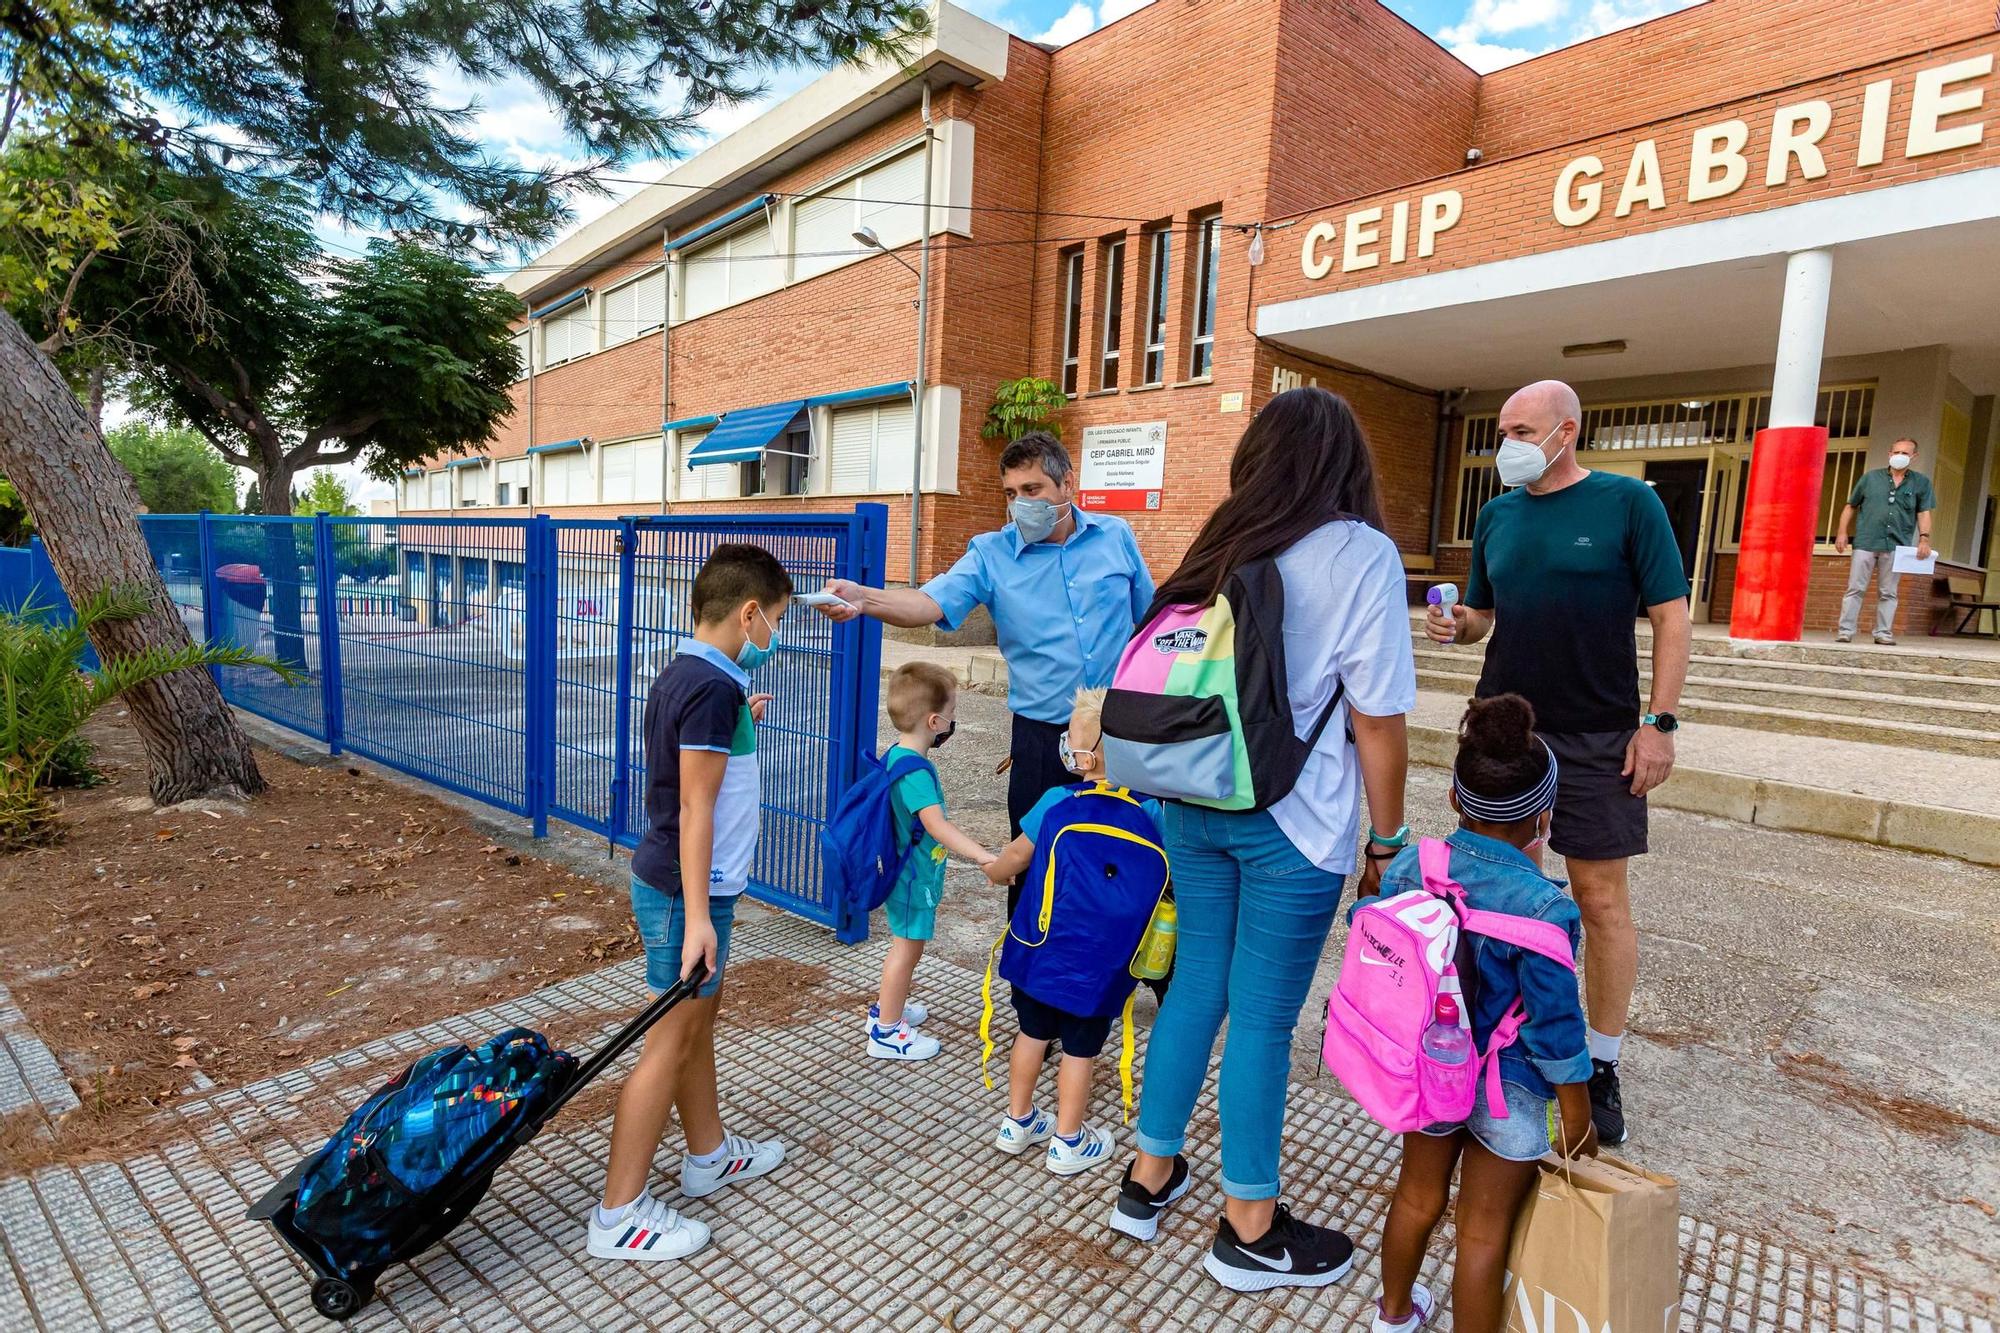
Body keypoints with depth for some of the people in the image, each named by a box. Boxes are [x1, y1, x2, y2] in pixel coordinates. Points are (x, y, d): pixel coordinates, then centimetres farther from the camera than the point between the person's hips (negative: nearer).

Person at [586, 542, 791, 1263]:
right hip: (686, 891, -10)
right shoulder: (713, 688, -21)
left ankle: (709, 1155, 39)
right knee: (670, 1042, 2)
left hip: (673, 881, 10)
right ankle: (620, 1215, 15)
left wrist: (738, 728, 20)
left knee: (699, 1022, 21)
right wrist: (697, 916, -22)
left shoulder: (684, 675, 8)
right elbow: (695, 809, -23)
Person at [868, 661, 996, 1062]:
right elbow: (937, 825, -40)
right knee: (907, 948, 5)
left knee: (905, 945, 25)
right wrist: (986, 859, -46)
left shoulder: (897, 755, 2)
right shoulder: (914, 770, -29)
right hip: (914, 877, -10)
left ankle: (887, 1008, 42)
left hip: (907, 873, 10)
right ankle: (887, 1032, 19)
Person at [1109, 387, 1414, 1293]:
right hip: (1291, 823, -5)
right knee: (1263, 1018, 7)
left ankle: (1151, 1177, 34)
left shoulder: (1220, 544, 6)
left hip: (1193, 807, 5)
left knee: (1195, 987, 19)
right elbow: (1377, 720, -10)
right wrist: (1388, 838, 2)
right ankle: (1249, 1230, 27)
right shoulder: (1361, 553, -9)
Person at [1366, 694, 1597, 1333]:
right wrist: (1577, 1121, -2)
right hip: (1507, 1093, -5)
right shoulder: (1543, 909, -27)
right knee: (1483, 1231, 14)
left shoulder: (1405, 869, -14)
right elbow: (1555, 1028, -18)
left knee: (1418, 1197, 26)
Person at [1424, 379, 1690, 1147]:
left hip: (1596, 739, -4)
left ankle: (1602, 1067, 20)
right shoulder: (1497, 514, 8)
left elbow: (1671, 616, -5)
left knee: (1601, 898, 4)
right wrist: (1457, 626, -8)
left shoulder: (1627, 502, -4)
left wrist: (1659, 722, -11)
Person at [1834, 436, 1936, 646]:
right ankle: (1845, 631, -2)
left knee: (1888, 593, 6)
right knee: (1855, 589, -3)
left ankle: (1884, 632, 11)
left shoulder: (1921, 483, 11)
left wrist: (1924, 538, -6)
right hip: (1865, 542, -1)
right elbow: (1851, 507, 12)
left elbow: (1924, 513, 7)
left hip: (1896, 546, 1)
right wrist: (1842, 532, 3)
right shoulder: (1870, 478, 9)